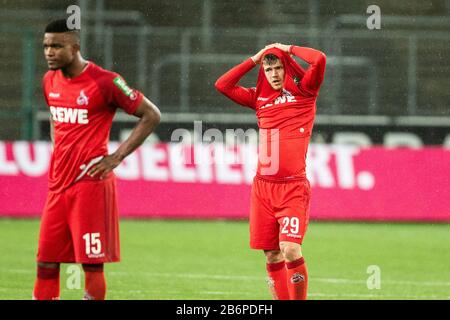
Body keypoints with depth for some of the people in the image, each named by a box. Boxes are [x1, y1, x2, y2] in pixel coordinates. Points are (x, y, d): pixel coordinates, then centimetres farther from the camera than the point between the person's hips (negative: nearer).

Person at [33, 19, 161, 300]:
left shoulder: (104, 82, -11)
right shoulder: (51, 81, 11)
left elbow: (151, 115, -6)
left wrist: (117, 156, -10)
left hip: (90, 182, -7)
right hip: (58, 182, 7)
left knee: (92, 262, -5)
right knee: (46, 263, 5)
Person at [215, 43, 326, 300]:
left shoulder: (303, 91, 4)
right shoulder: (260, 98, 17)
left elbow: (320, 59, -11)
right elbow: (223, 85, 16)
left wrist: (288, 49, 3)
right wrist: (254, 59, 15)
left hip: (293, 187, -5)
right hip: (263, 186, 5)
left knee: (290, 249, -18)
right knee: (271, 256, 5)